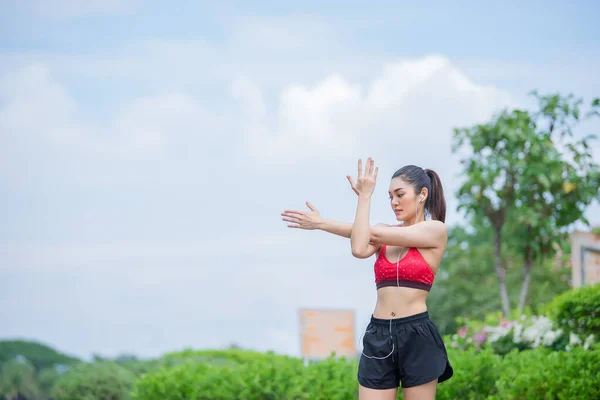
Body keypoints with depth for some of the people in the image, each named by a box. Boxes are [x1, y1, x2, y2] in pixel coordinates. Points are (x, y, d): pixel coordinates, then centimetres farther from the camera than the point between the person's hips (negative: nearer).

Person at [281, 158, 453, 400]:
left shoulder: (436, 230, -1)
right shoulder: (383, 234, 13)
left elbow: (374, 232, -7)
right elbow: (359, 249, -11)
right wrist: (364, 196, -3)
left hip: (417, 336, -4)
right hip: (378, 337, 4)